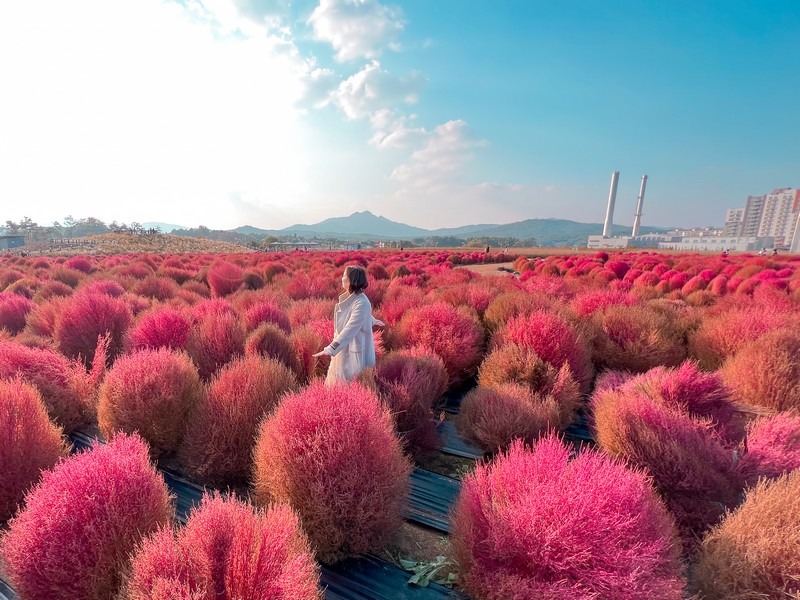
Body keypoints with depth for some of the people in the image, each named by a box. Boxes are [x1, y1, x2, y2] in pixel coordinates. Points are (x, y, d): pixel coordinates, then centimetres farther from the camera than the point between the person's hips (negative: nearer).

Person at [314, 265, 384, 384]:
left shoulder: (361, 303, -25)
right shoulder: (348, 297, 2)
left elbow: (350, 329, -33)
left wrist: (331, 348, -42)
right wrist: (373, 320, 42)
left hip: (354, 351, -9)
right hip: (343, 348, 9)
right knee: (336, 383, 18)